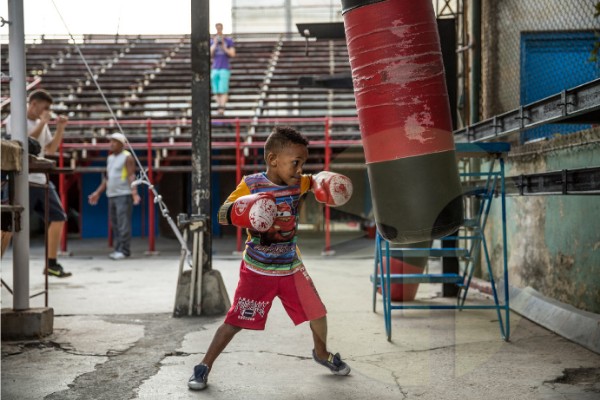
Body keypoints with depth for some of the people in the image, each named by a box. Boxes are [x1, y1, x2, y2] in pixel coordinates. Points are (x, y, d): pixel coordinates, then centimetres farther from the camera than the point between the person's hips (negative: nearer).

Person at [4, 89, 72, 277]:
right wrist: (43, 123, -15)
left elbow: (51, 149, 18)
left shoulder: (41, 124, 16)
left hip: (41, 179, 8)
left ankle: (51, 264, 15)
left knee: (58, 217, 7)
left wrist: (60, 129, 6)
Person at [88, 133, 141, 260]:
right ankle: (118, 249, 11)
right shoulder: (110, 158, 19)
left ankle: (124, 250, -10)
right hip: (111, 195, 8)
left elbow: (131, 176, -13)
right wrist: (97, 193, 22)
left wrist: (134, 192, -26)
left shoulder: (127, 157, -4)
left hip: (124, 195, -8)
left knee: (123, 224, -11)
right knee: (115, 224, 7)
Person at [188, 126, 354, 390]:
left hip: (291, 267, 4)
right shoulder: (251, 185, -17)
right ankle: (204, 366, 14)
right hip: (257, 270, -4)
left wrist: (326, 183, -7)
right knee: (235, 321, -3)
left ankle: (321, 353, 39)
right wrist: (240, 212, -41)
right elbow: (222, 215, -19)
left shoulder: (298, 183, -3)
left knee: (317, 313, 10)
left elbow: (317, 180, 17)